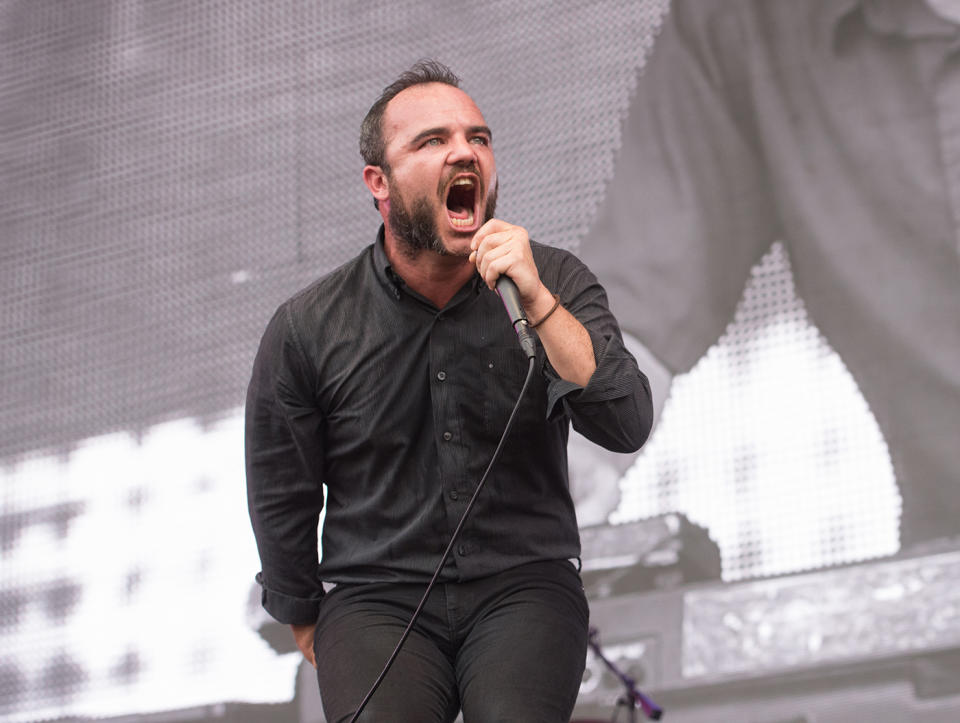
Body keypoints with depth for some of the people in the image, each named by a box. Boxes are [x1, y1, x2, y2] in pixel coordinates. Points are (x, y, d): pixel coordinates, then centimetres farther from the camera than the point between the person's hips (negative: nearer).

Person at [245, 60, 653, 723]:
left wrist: (536, 300, -21)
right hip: (377, 596, 0)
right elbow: (281, 503, 10)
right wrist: (310, 631, 16)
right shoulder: (306, 330, -2)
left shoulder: (553, 283, 1)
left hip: (524, 584, 1)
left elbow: (627, 428, -12)